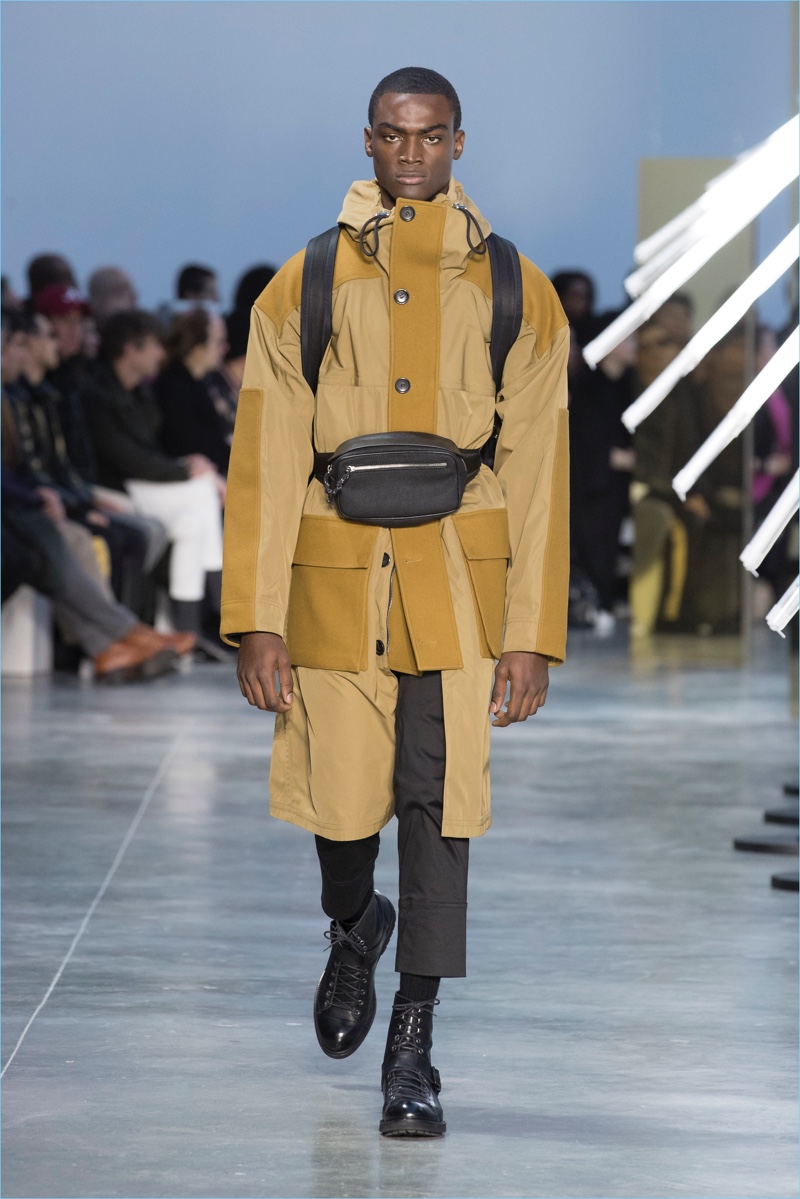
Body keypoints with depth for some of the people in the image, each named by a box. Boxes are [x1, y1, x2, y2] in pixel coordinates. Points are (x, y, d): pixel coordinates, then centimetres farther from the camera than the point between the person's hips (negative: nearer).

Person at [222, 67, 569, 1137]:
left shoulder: (515, 294, 3)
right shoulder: (305, 289, 3)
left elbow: (539, 475, 2)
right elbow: (264, 466, 1)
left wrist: (532, 634, -3)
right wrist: (256, 621, -5)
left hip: (461, 582, -1)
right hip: (335, 580, 1)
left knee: (440, 800, -6)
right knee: (339, 800, 6)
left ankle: (413, 1050, 1)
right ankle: (353, 929, 42)